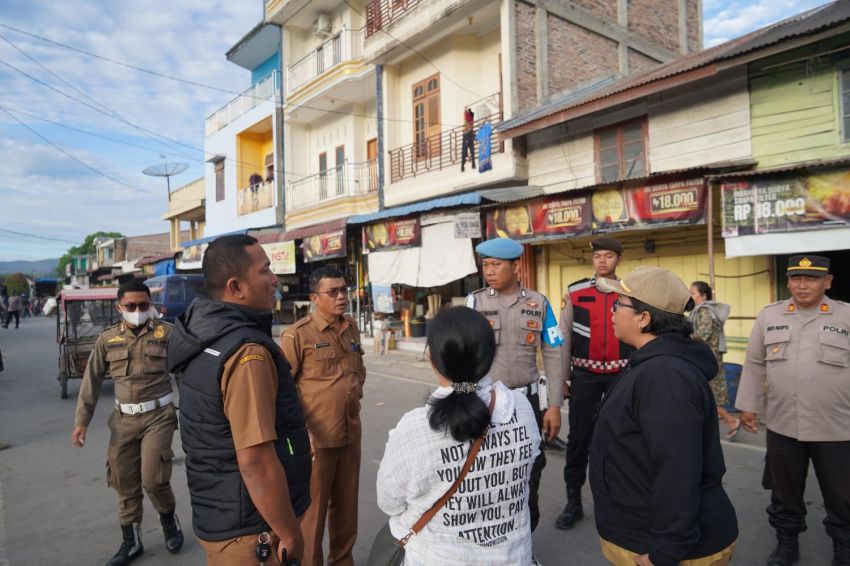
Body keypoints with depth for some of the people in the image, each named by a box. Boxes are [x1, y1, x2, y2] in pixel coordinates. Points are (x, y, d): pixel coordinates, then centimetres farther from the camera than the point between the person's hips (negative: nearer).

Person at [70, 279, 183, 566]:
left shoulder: (166, 333, -6)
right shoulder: (107, 338, 3)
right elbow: (92, 380, 8)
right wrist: (81, 420, 4)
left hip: (158, 416, -4)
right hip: (123, 419, 4)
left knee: (153, 479, -7)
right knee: (124, 483, 12)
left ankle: (169, 518, 25)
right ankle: (131, 541, 31)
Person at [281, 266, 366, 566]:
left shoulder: (352, 327, 7)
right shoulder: (297, 334, -14)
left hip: (351, 434, 6)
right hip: (316, 438, -6)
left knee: (346, 504, 18)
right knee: (312, 509, 8)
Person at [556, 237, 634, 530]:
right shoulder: (575, 291, -1)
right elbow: (564, 336, 1)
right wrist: (562, 377, 0)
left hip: (622, 375, 1)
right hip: (585, 374, -1)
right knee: (578, 437, 4)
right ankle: (573, 502, 18)